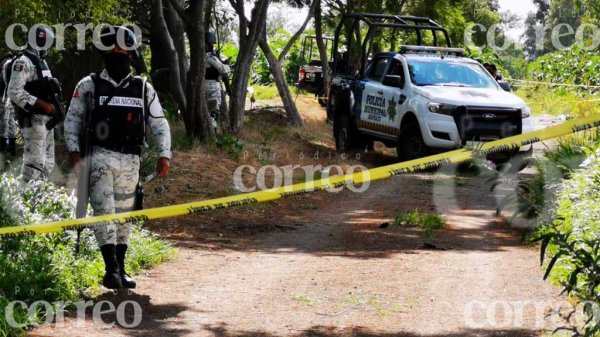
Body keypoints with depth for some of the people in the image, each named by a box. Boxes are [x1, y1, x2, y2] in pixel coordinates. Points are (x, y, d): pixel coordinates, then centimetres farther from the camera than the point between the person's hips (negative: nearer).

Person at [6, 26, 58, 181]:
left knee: (47, 162, 14)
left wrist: (52, 105, 7)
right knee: (35, 161, -13)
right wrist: (43, 105, -20)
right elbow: (15, 92, -19)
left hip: (46, 118, 10)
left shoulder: (42, 62, 19)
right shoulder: (23, 62, -11)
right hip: (33, 119, -10)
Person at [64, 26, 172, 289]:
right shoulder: (89, 86, 4)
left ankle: (120, 270, 17)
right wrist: (74, 152, -7)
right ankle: (111, 268, -22)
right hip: (100, 157, -3)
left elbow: (159, 123, 11)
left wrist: (164, 154, -1)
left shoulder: (143, 89, 9)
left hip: (130, 161, 3)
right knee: (104, 210, -15)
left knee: (124, 215, 9)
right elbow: (72, 120, 5)